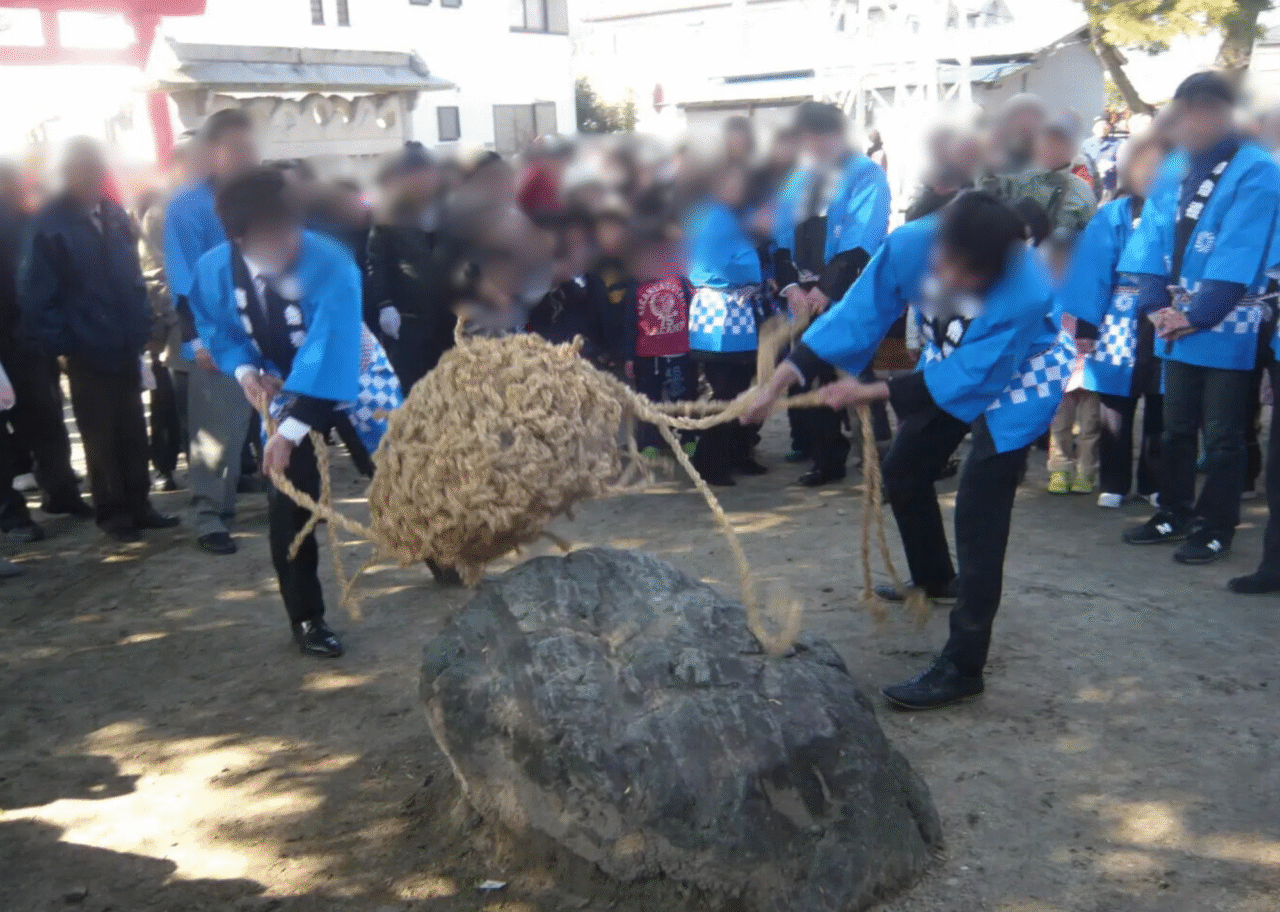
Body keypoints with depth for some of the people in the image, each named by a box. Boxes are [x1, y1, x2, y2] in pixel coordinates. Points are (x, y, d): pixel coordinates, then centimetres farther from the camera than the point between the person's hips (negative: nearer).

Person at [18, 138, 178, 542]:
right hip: (87, 350, -5)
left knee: (133, 431, 11)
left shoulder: (114, 215, 7)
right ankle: (112, 513, 16)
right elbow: (35, 294, -10)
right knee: (101, 436, 6)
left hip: (126, 346, 5)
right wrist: (59, 343, -12)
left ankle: (138, 505, 22)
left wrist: (141, 328, 4)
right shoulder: (49, 224, -9)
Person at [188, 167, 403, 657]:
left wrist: (293, 430, -42)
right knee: (288, 498, -4)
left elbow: (329, 354, -38)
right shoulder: (214, 271, -20)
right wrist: (244, 369, -19)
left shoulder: (330, 264, -34)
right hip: (282, 387, 2)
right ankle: (306, 617, 11)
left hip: (350, 374, -2)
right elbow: (218, 329, 1)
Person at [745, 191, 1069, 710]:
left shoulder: (1024, 294, -41)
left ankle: (963, 667, -7)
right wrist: (779, 382, -28)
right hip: (951, 361, 6)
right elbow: (856, 315, -23)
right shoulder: (910, 244, -29)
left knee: (979, 514, -15)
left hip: (1018, 376, -6)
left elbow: (966, 380, -33)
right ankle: (934, 578, 45)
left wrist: (870, 394, -32)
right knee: (904, 472, 18)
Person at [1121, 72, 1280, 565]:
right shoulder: (1172, 168, 9)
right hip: (1176, 324, 6)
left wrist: (1197, 315, -18)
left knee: (1222, 435, 4)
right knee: (1176, 427, 15)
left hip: (1225, 330, -6)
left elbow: (1239, 255, -16)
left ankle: (1216, 527, 15)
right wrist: (1157, 305, -6)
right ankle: (1174, 513, 27)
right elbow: (1153, 238, 5)